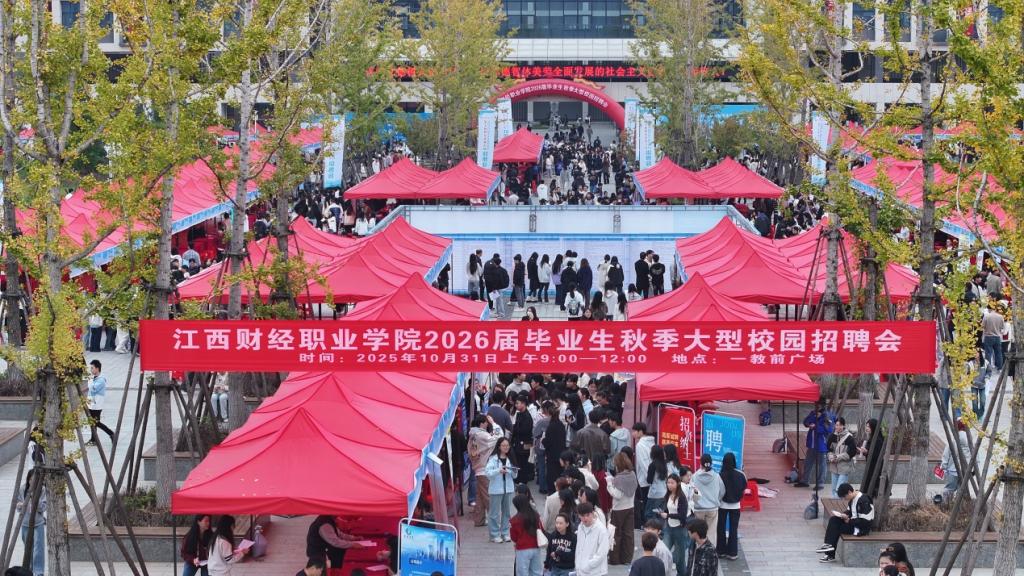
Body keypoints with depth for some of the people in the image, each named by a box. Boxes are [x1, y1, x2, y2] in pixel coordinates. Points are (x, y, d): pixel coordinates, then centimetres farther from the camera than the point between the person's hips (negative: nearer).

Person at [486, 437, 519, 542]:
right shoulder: (493, 458, -6)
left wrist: (514, 472, -10)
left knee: (507, 512, 10)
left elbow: (515, 476, 12)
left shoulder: (510, 459, 9)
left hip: (508, 488, 5)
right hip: (496, 489, -5)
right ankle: (495, 535, 6)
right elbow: (487, 472, -16)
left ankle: (505, 533, 20)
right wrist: (499, 471, -28)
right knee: (495, 513, -1)